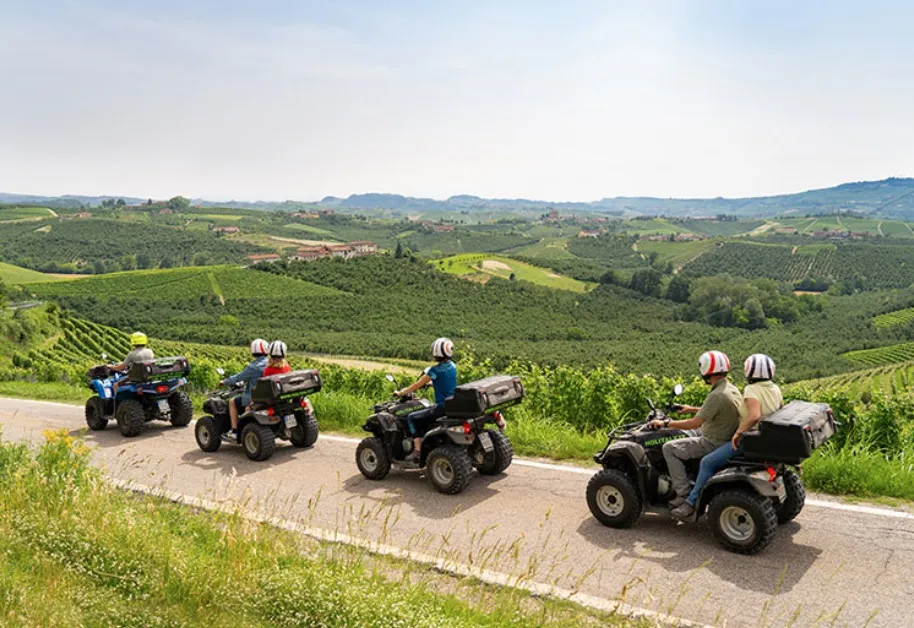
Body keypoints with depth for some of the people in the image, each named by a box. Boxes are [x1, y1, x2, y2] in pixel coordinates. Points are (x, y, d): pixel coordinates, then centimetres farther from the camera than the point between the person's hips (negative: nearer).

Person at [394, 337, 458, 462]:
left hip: (442, 407, -8)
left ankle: (417, 450, -5)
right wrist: (428, 383, 35)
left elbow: (417, 385, -9)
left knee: (412, 418, 2)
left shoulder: (435, 370, -15)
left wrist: (401, 393, 3)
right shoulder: (452, 366, 7)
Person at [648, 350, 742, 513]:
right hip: (727, 439, 10)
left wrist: (666, 423, -18)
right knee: (687, 439, 29)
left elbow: (695, 423, -27)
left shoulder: (717, 395, -26)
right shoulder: (733, 389, 4)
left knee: (669, 448, -4)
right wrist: (692, 409, 30)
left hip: (714, 444, -10)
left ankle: (683, 494, -6)